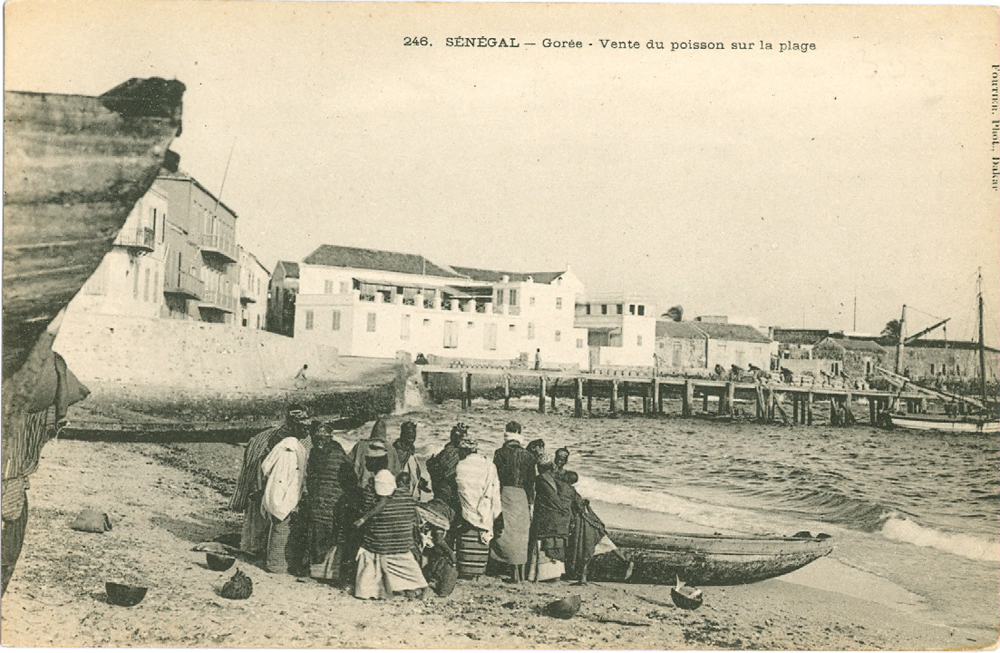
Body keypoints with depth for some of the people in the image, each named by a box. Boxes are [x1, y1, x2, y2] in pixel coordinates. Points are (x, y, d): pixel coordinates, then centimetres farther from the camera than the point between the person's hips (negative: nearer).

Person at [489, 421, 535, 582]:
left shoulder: (500, 453, -3)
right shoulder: (528, 456, 4)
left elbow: (496, 477, -5)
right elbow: (531, 482, 4)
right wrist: (530, 502, 9)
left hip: (506, 493, -3)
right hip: (522, 496, 3)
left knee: (508, 531, 2)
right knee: (521, 532, 9)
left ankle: (515, 570, -2)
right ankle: (522, 572, 12)